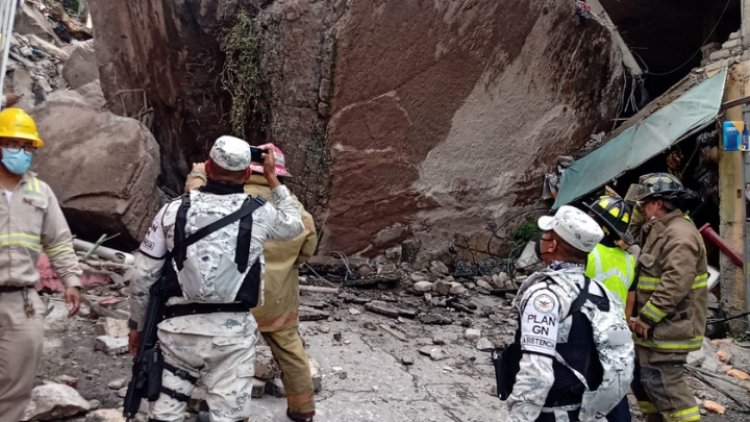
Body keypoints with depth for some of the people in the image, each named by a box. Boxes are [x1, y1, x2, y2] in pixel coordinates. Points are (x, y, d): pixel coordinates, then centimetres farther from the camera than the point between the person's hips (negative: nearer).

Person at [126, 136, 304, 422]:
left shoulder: (174, 210, -2)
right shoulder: (259, 213, -3)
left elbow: (142, 276, 2)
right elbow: (294, 225, 20)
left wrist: (137, 324, 16)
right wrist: (272, 178, 25)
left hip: (180, 327, 1)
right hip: (233, 330, -1)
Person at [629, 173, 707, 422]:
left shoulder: (680, 235, -19)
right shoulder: (662, 231, 16)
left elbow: (675, 285, -28)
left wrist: (646, 318, -22)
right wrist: (643, 317, 13)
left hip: (667, 328, -11)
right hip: (656, 326, 11)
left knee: (662, 383, -7)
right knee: (641, 378, 18)